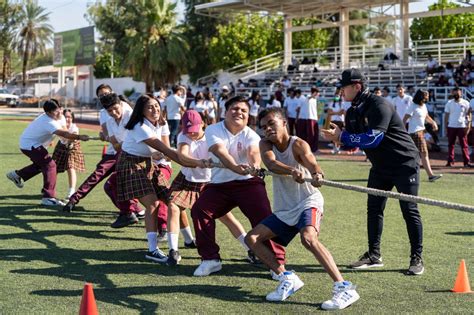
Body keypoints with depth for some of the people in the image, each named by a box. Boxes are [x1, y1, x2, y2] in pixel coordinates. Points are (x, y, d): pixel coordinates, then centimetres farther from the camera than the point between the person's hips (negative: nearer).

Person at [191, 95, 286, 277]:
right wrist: (236, 167, -47)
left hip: (248, 182, -1)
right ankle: (210, 259, 1)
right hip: (219, 184, 1)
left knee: (264, 218, -15)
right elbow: (220, 152, -26)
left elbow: (254, 152, -28)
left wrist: (254, 165, -54)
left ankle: (277, 262, -1)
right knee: (199, 210, -15)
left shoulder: (250, 135, -5)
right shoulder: (213, 130, -6)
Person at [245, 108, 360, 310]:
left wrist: (316, 174, -61)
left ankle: (344, 288, -33)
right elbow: (271, 163, -25)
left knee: (308, 238, -33)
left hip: (308, 203, -7)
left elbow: (310, 161, -36)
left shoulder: (298, 145, -14)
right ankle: (287, 278, 5)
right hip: (284, 210, 7)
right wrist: (292, 171, -47)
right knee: (252, 238, -1)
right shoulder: (265, 145, -2)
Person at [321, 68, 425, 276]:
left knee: (409, 211, -5)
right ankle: (374, 255, 19)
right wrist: (337, 136, -15)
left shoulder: (378, 106, -23)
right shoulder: (352, 112, 5)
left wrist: (341, 136, -27)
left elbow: (373, 138, -31)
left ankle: (417, 258, 4)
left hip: (405, 163, -9)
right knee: (373, 208, 9)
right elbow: (352, 141, 5)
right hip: (380, 167, 9)